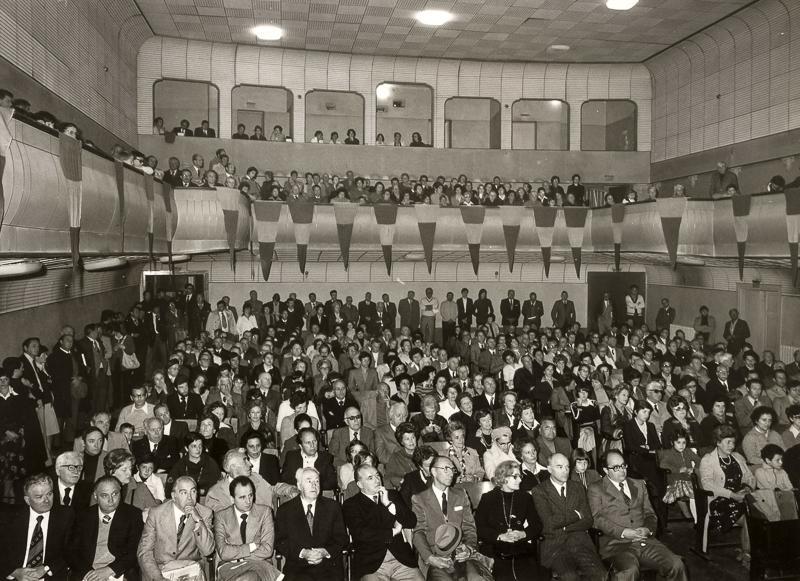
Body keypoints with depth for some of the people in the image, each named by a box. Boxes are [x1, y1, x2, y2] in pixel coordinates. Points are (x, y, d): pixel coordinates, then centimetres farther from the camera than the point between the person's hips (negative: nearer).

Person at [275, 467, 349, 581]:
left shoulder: (332, 506, 11)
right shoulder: (285, 510, 8)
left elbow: (342, 539, 9)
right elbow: (279, 542, 2)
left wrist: (325, 552, -9)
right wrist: (302, 553, -12)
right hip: (298, 569, -1)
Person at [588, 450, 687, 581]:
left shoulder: (639, 485, 23)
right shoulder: (596, 489, 7)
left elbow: (650, 514, 20)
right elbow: (598, 519, -3)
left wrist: (648, 529, -3)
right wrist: (623, 532, -15)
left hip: (645, 540, 5)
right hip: (616, 543, -4)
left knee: (676, 565, -19)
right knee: (629, 570, -36)